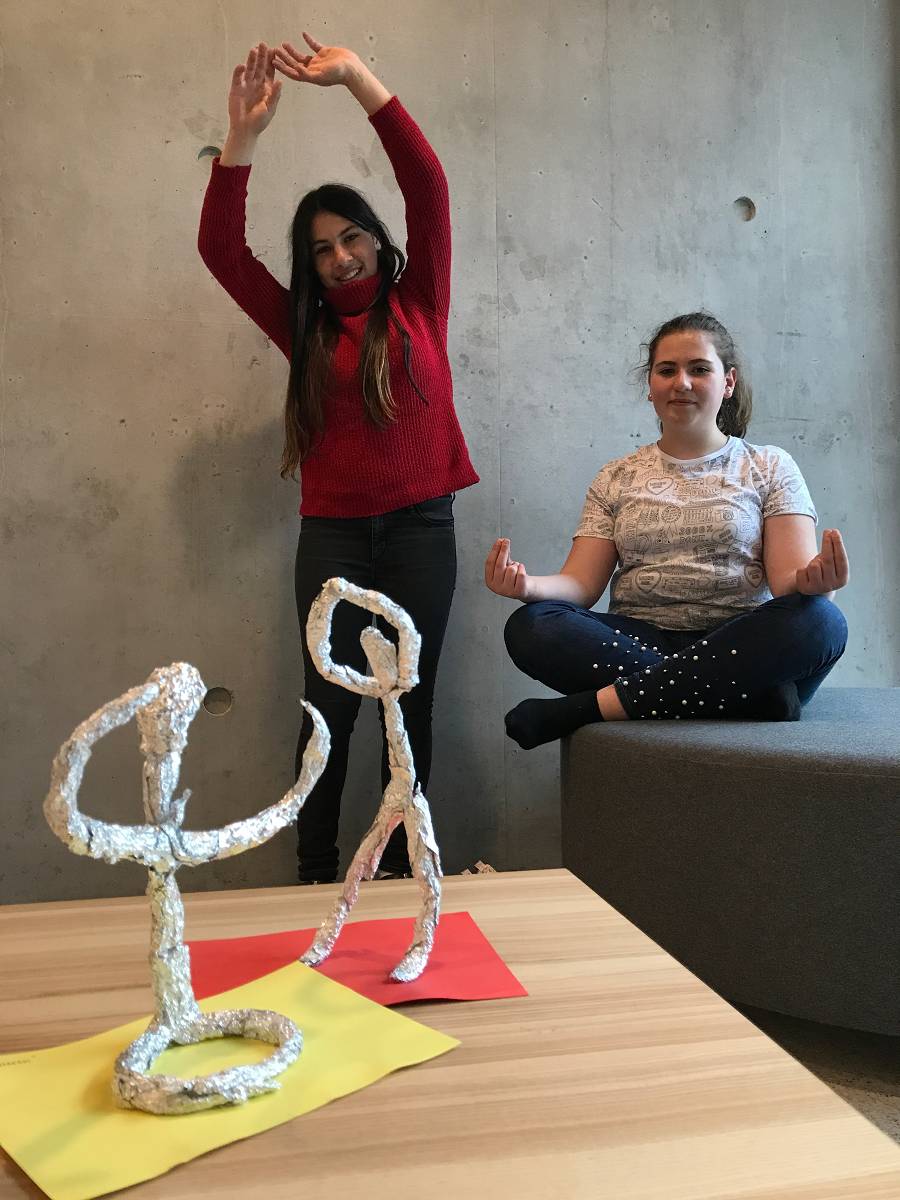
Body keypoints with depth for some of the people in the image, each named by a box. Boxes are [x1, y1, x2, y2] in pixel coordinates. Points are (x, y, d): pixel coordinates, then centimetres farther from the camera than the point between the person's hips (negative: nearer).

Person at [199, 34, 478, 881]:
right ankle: (316, 873, 13)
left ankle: (399, 869, 18)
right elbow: (220, 249, 3)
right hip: (332, 532, 1)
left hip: (420, 524, 0)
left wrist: (356, 77, -8)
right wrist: (243, 134, -8)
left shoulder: (417, 302, 8)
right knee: (331, 702, 1)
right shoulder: (305, 327, 11)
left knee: (411, 701, 5)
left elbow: (428, 186, -3)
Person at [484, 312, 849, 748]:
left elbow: (787, 576, -2)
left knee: (821, 620, -33)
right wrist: (530, 585, -19)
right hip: (635, 641, 1)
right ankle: (748, 693, -27)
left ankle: (589, 706, -30)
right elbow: (581, 584, 4)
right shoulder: (616, 479, 15)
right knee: (528, 626, -26)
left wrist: (810, 579, -27)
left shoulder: (769, 467, 12)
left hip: (739, 645, 0)